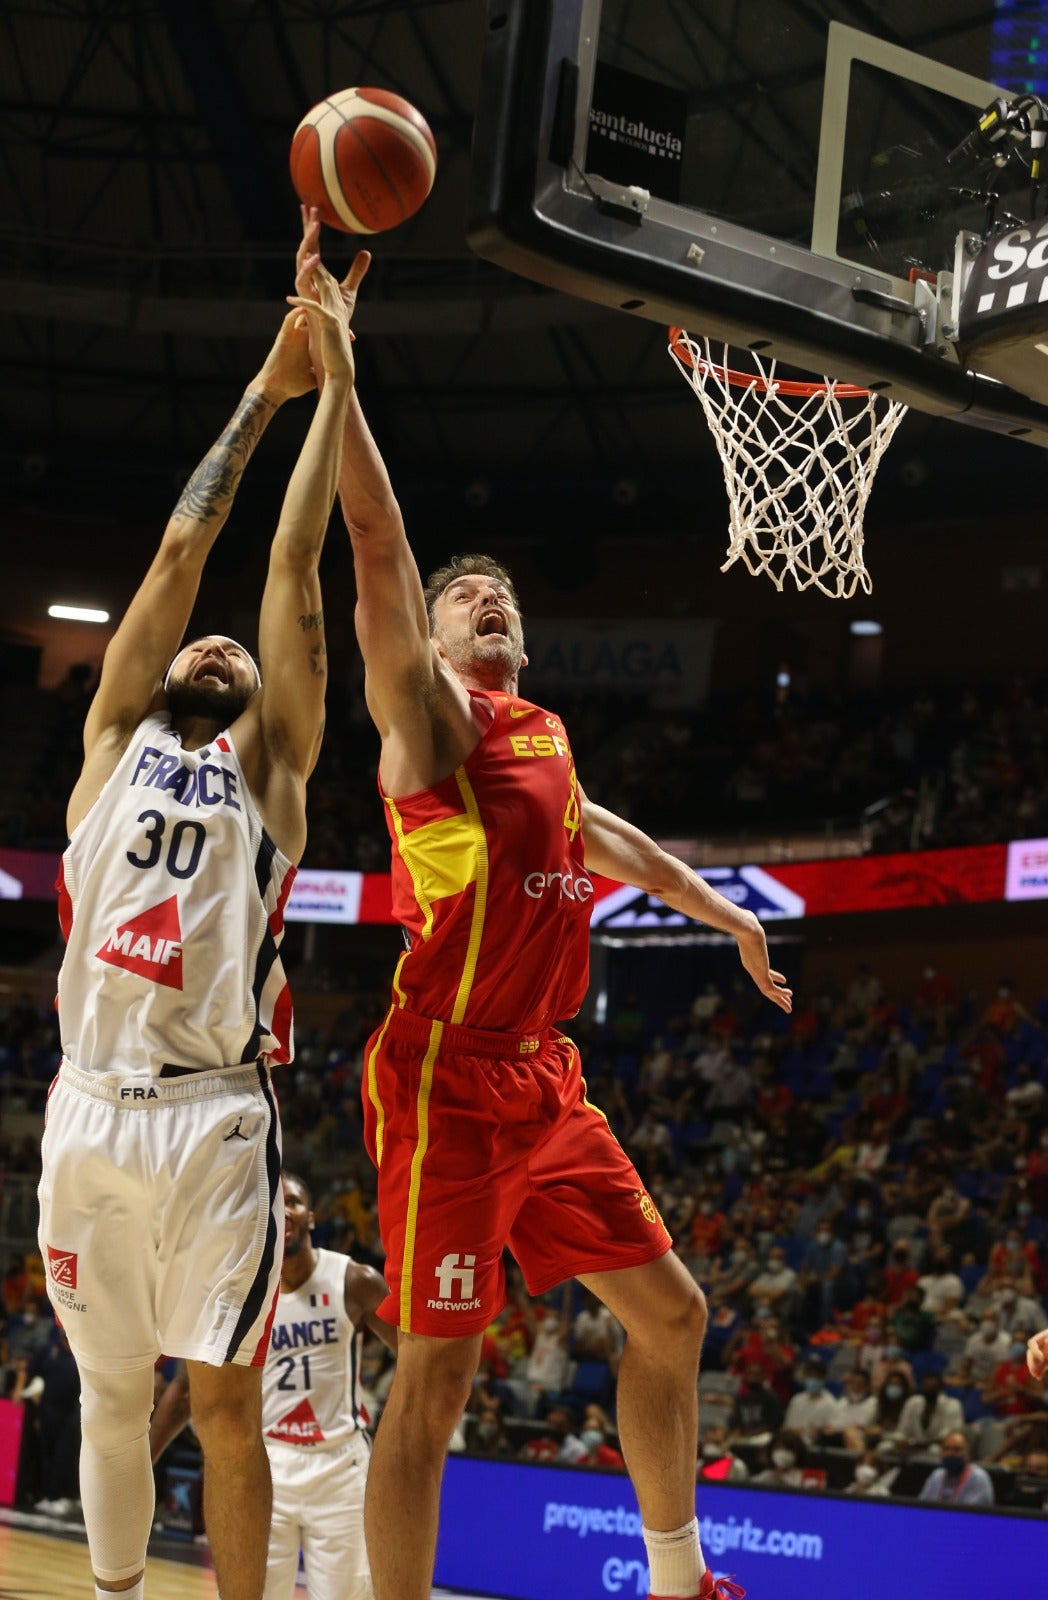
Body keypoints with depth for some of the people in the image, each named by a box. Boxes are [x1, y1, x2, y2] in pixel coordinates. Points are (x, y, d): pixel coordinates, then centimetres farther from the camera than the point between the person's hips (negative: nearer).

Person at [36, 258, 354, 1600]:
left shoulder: (269, 766, 12)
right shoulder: (115, 742, 15)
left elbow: (292, 565, 7)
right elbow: (180, 550, 12)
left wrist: (334, 387, 7)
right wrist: (264, 391, 16)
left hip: (216, 1119, -2)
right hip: (91, 1111, 2)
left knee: (224, 1403, -1)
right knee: (112, 1392, 11)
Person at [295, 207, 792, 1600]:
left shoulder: (541, 735, 19)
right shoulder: (425, 706, -2)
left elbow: (600, 836, 39)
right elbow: (377, 538, -15)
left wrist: (724, 917, 49)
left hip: (545, 1077, 8)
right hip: (446, 1079, -8)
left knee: (668, 1310, 12)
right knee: (436, 1374, -9)